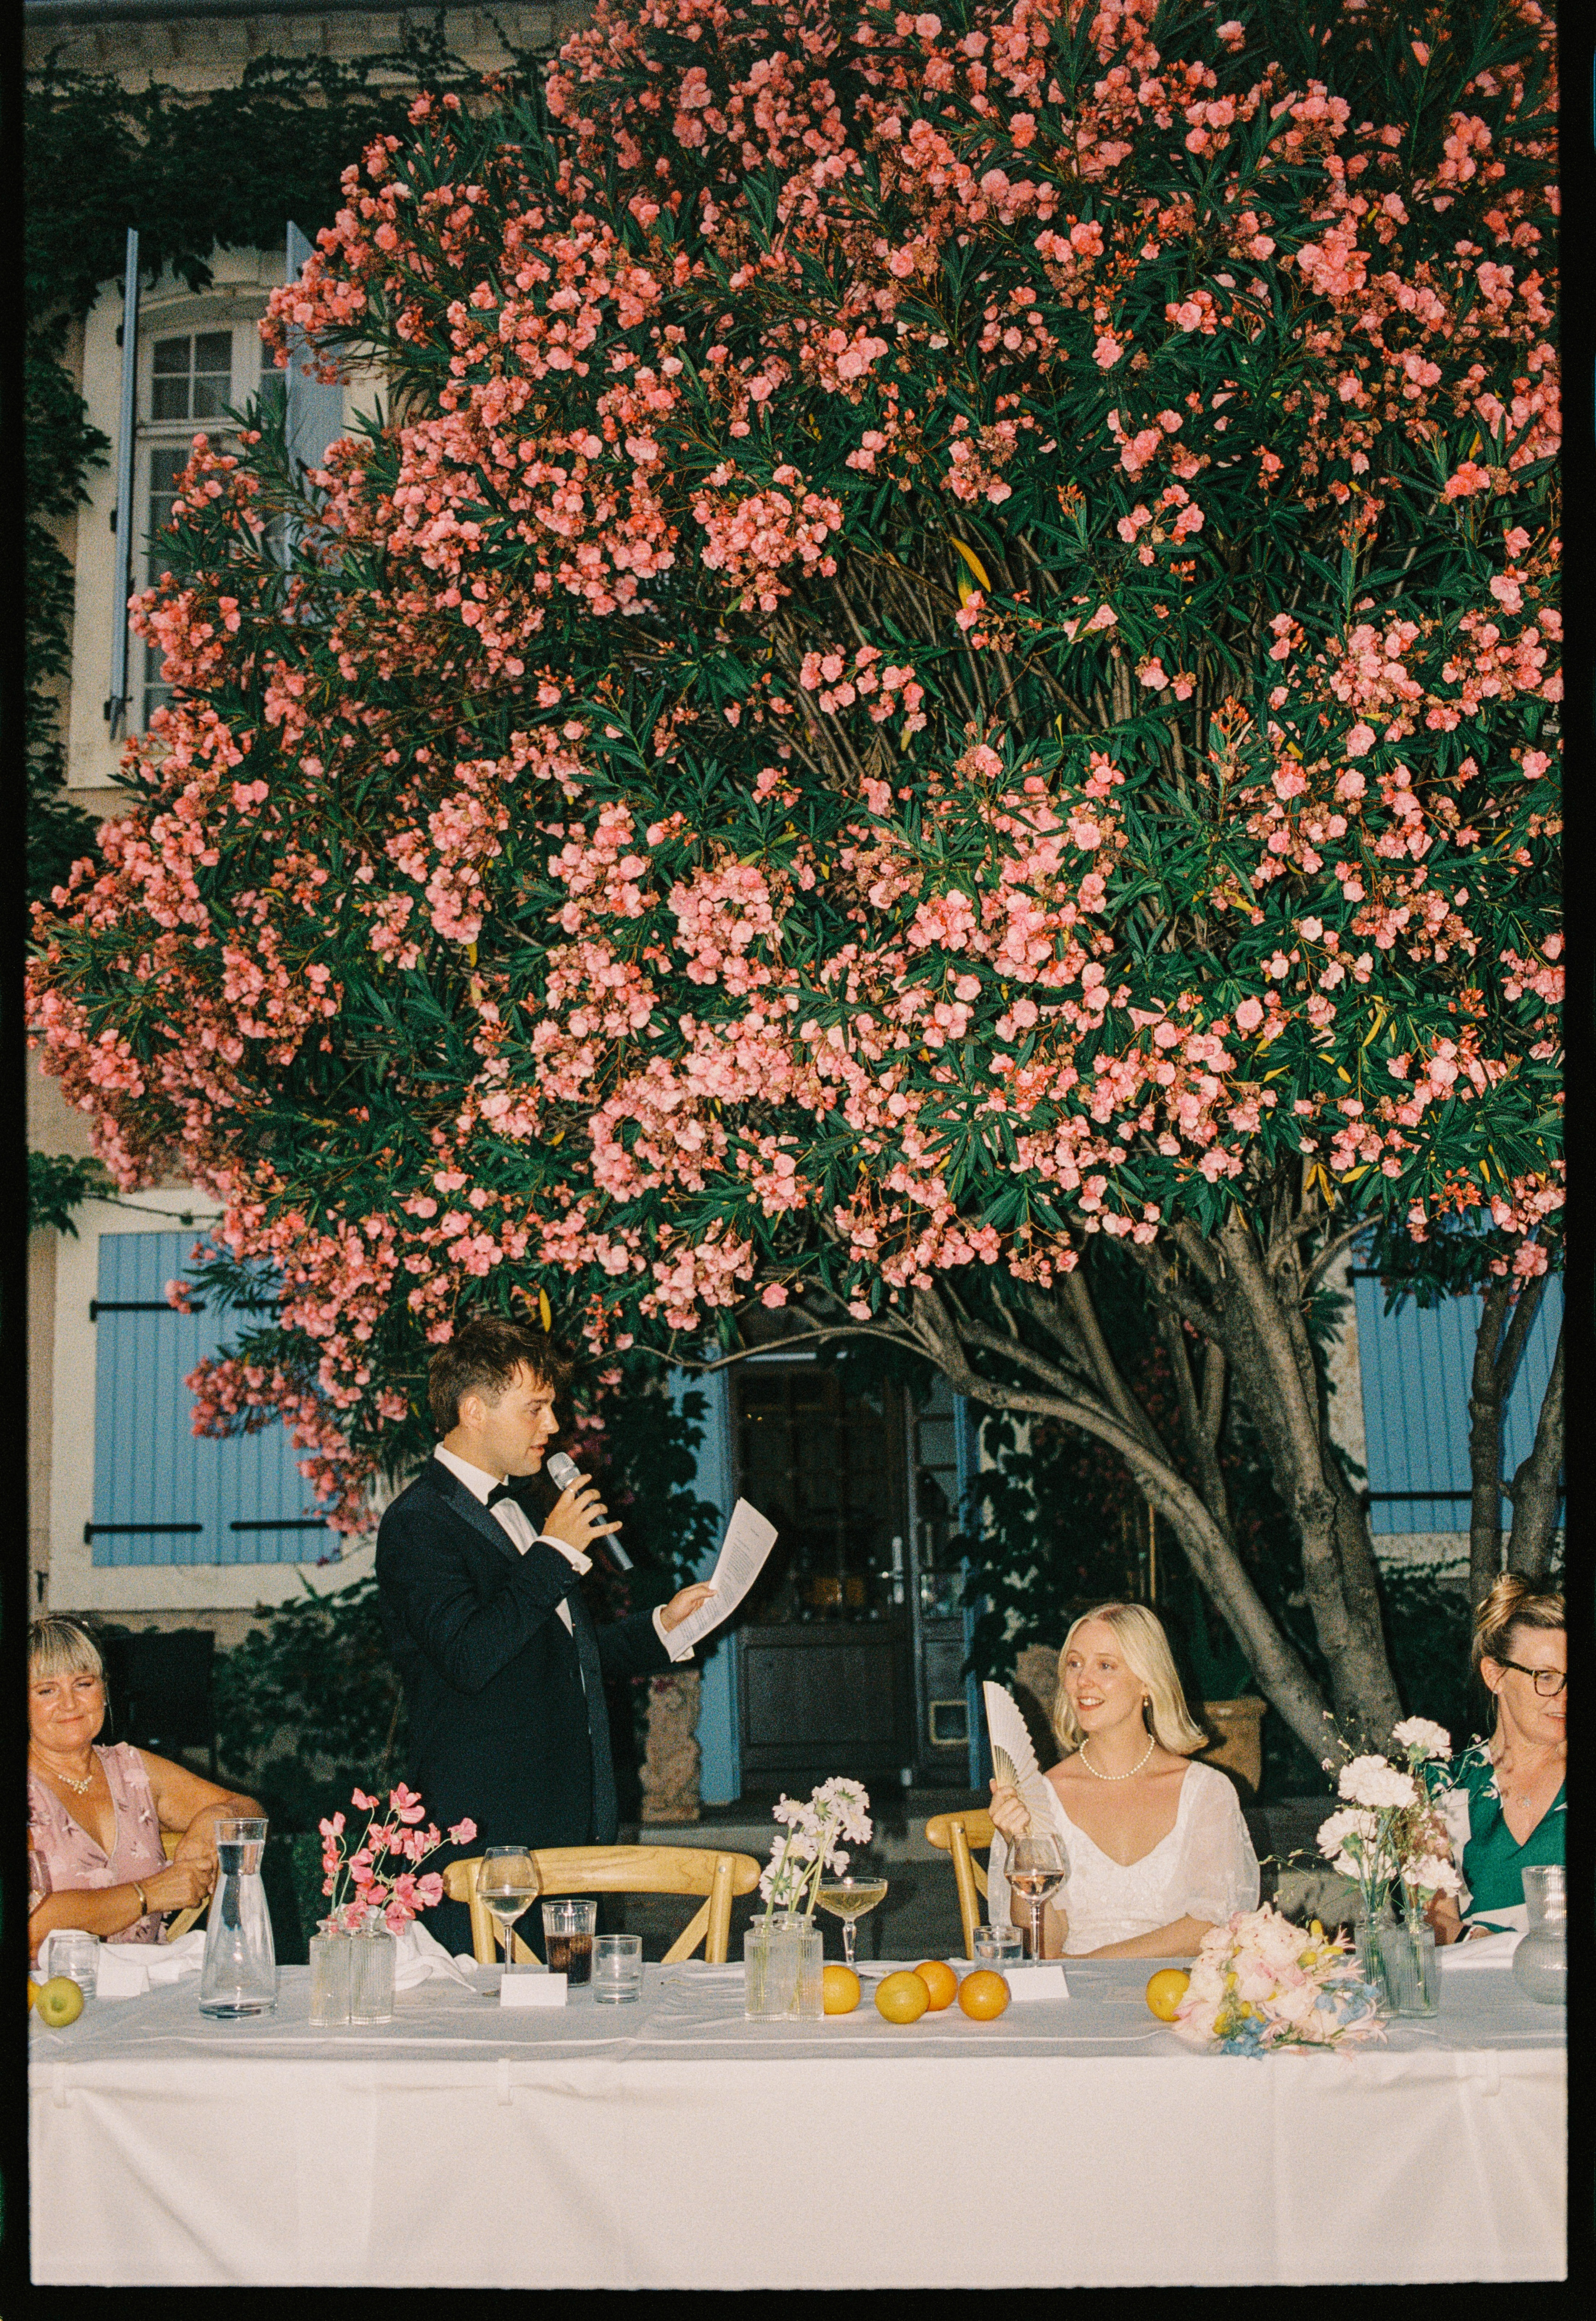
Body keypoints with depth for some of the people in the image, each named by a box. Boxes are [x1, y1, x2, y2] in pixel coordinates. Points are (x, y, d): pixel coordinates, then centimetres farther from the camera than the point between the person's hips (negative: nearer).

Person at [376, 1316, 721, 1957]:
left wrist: (664, 1627, 16)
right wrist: (555, 1550, -18)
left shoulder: (514, 1510, 19)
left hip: (568, 1826, 9)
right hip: (487, 1832, -9)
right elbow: (469, 1659, -25)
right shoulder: (418, 1524, -11)